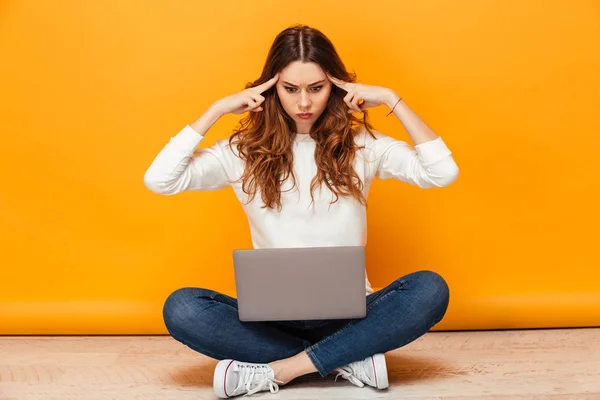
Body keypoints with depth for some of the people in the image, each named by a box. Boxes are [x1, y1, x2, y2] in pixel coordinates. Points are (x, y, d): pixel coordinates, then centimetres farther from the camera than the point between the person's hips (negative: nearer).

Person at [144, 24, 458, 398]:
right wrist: (217, 110, -9)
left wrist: (392, 100, -9)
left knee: (430, 290, -29)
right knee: (181, 308, -27)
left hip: (348, 313, 0)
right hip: (273, 316, 0)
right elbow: (159, 180, -9)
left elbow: (444, 173, -9)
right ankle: (349, 359, -22)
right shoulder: (245, 151, 2)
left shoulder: (362, 145, 2)